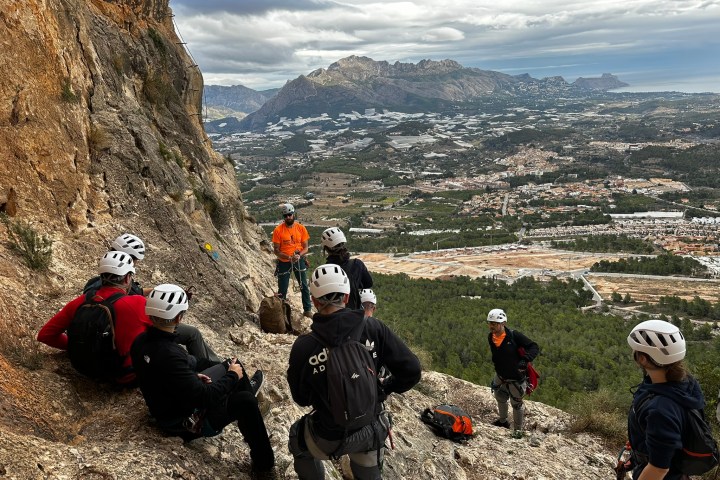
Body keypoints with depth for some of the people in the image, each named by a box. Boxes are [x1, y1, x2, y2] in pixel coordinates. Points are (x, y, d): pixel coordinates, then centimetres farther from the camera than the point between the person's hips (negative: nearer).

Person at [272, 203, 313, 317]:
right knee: (282, 289, 6)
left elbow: (306, 247, -1)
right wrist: (289, 257, -24)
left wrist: (299, 255, -21)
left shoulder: (301, 228, -6)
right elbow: (276, 250, -10)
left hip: (299, 261, 2)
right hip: (284, 262, -2)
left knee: (304, 286, 8)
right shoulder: (278, 230, -12)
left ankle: (307, 310, 21)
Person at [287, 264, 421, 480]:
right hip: (371, 432, 2)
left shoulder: (303, 347, -21)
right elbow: (412, 371, -14)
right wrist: (384, 390, 4)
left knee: (298, 440, 33)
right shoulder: (374, 328, -19)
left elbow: (301, 399, -5)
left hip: (330, 438, -2)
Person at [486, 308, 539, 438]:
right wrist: (496, 365, 12)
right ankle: (503, 421, 53)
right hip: (500, 376, 6)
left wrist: (525, 359, -40)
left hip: (516, 378, -6)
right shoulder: (490, 337, -8)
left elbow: (534, 347, -26)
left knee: (516, 403, 11)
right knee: (500, 398, 26)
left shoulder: (514, 335, -28)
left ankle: (518, 429, 34)